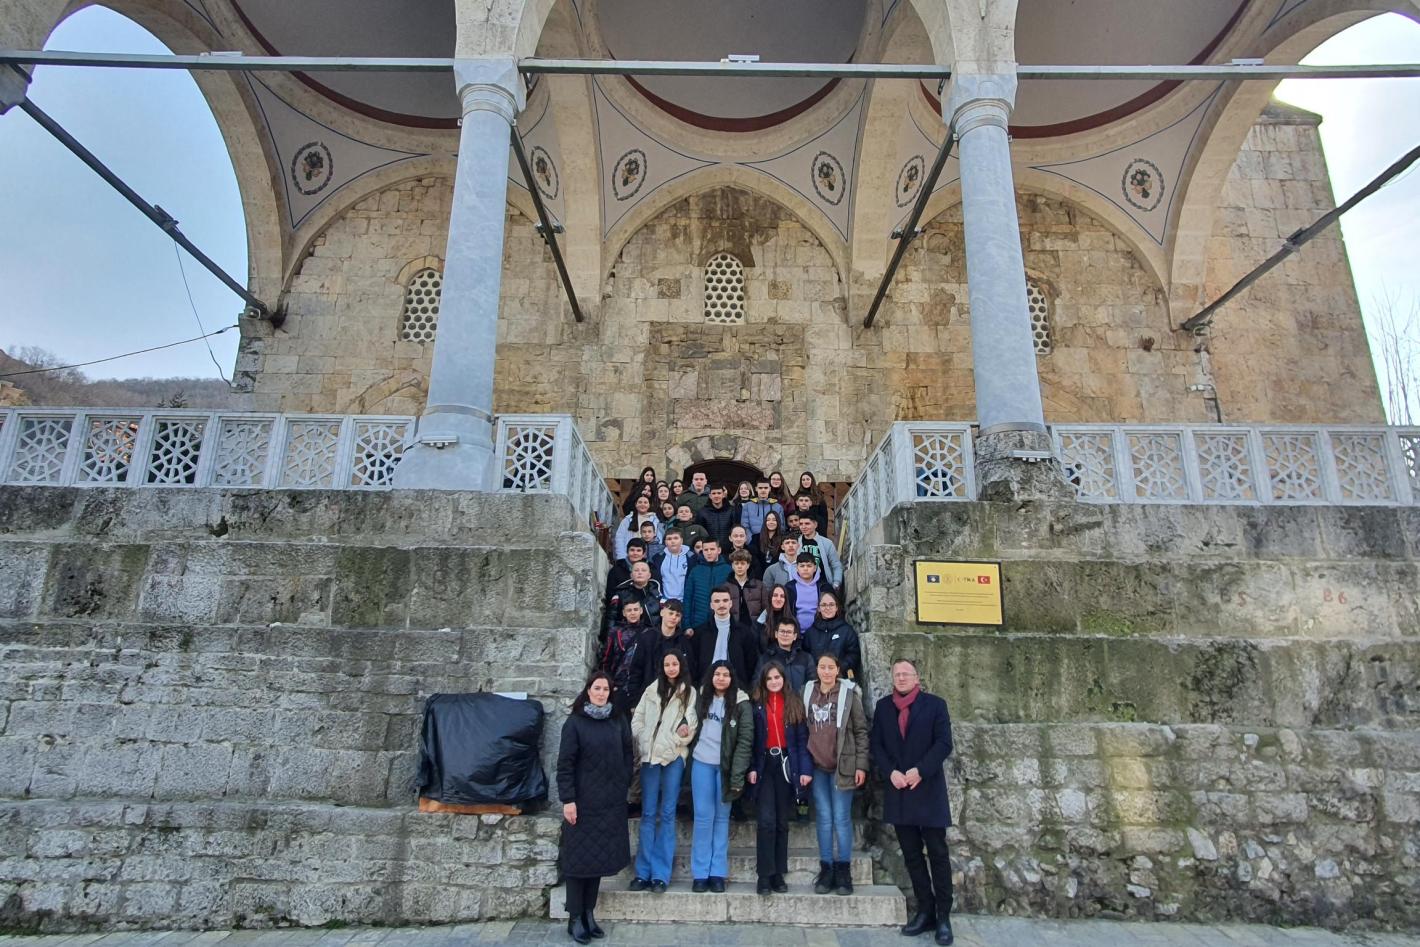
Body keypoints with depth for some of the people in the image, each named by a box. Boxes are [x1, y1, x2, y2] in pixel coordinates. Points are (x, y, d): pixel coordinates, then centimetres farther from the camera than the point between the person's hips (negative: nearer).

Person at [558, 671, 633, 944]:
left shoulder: (618, 720, 5)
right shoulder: (574, 722, -6)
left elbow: (627, 755, 10)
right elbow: (565, 763, -8)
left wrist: (624, 785, 3)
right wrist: (567, 799, -13)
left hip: (611, 801, 4)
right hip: (583, 801, -4)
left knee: (601, 856, 9)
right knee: (578, 857, 3)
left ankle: (589, 913, 22)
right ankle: (575, 918, 14)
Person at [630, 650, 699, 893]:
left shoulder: (689, 692, 6)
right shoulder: (652, 690, 13)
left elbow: (691, 722, 1)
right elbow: (637, 719, 11)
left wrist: (685, 730, -19)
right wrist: (643, 742, 0)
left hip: (674, 756, -2)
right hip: (650, 756, 2)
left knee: (667, 814, 1)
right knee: (648, 813, 4)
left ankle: (660, 874, 4)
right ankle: (643, 872, 8)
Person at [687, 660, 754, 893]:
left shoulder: (741, 704, -6)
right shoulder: (702, 698, 5)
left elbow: (745, 740, -9)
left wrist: (737, 775, -14)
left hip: (725, 766, -2)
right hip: (702, 763, 2)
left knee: (722, 817, 6)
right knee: (703, 817, 3)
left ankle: (718, 873, 15)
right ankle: (700, 873, 10)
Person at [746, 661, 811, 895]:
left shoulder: (795, 703, 5)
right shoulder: (757, 704, 5)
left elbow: (802, 737, 1)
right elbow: (751, 738, 3)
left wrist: (806, 768, -7)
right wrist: (751, 767, -6)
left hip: (787, 764, 1)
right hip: (765, 764, -1)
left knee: (782, 822, 7)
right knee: (767, 821, -7)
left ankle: (779, 874, 16)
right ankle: (765, 875, 0)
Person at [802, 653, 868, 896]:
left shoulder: (849, 693, -2)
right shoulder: (807, 692, 7)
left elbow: (861, 731, -1)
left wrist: (861, 765, -6)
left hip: (842, 766, -3)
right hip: (817, 766, 3)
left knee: (841, 818, 0)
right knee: (823, 818, 7)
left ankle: (843, 871, 11)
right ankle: (826, 870, 16)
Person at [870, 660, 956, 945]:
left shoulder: (935, 704, -1)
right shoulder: (883, 706, 8)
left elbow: (944, 743, -8)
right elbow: (876, 744, 5)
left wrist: (920, 771, -17)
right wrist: (891, 772, -10)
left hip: (928, 789, -3)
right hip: (898, 790, 3)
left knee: (937, 853, 1)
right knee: (912, 854, 9)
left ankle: (944, 916, 10)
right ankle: (925, 911, 19)